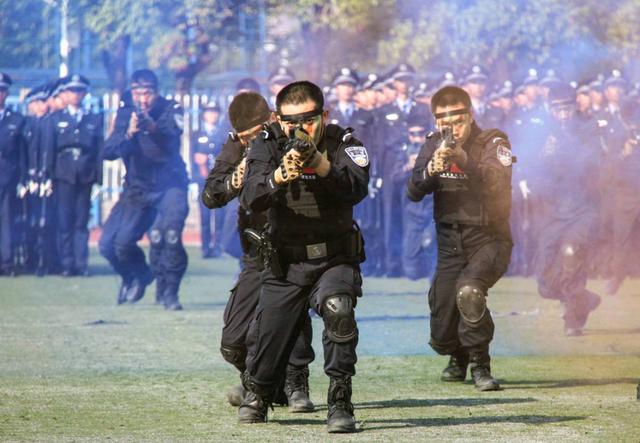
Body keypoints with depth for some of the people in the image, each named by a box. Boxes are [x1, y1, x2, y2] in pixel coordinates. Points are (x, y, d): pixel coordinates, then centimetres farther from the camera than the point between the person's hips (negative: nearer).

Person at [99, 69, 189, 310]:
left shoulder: (170, 110, -10)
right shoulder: (125, 113, -4)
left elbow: (172, 138, -31)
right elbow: (109, 152, -15)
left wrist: (153, 128, -52)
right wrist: (128, 134, -34)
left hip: (169, 185, -4)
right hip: (137, 189, 4)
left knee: (169, 232, -30)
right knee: (110, 245, -4)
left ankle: (168, 290, -13)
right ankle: (138, 275, 26)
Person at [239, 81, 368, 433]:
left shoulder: (342, 143, -8)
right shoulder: (268, 145, -4)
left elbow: (356, 189, -26)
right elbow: (251, 199, -18)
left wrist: (321, 165, -43)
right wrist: (279, 176, -38)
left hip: (334, 258, -2)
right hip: (285, 262, 2)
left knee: (338, 309, -32)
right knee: (266, 338, 7)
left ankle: (340, 403, -25)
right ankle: (257, 395, 41)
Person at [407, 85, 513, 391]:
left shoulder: (493, 142, -9)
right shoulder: (434, 145, 4)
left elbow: (498, 182, -28)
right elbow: (413, 192, -6)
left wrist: (465, 160, -42)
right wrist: (431, 170, -27)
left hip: (488, 239, -4)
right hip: (450, 243, 4)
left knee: (469, 290, -34)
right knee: (441, 331, 2)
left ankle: (479, 363, -18)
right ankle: (457, 357, 38)